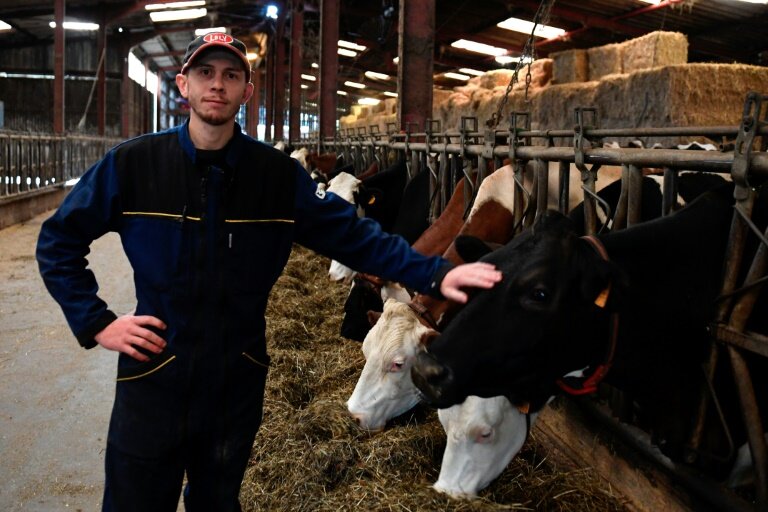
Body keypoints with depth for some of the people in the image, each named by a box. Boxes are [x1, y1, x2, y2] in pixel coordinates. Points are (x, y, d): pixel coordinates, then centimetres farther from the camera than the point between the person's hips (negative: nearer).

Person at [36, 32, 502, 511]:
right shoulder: (132, 164, -8)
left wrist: (434, 274, -17)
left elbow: (353, 234, -6)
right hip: (153, 377, -1)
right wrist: (95, 322, -7)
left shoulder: (280, 175, -6)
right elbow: (58, 241, 1)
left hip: (238, 381, 1)